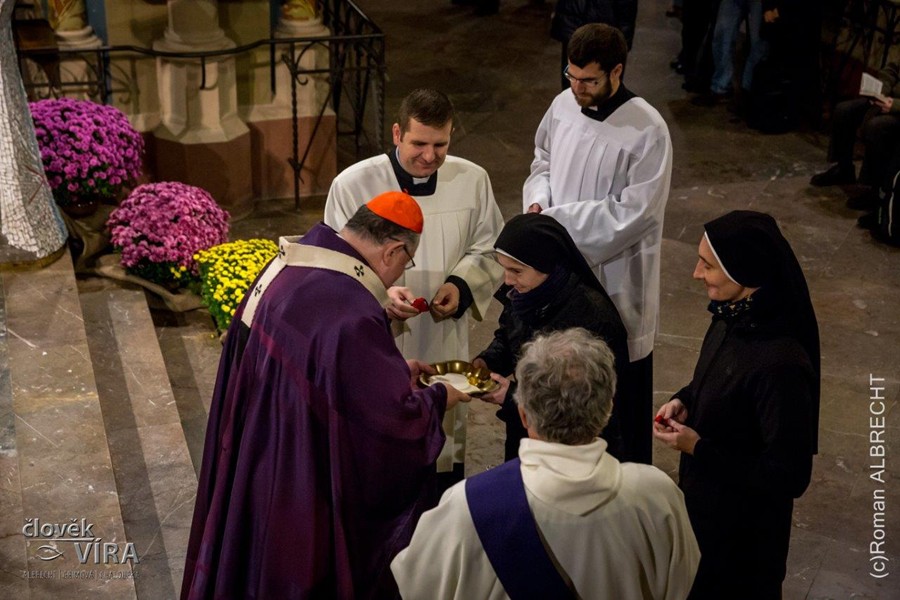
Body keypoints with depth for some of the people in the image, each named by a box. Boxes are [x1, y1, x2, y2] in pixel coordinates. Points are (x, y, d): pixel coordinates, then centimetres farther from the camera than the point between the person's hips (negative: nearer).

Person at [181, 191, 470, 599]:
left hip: (259, 463, 9)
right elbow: (395, 421, -24)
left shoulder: (288, 265, -3)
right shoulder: (352, 316, -32)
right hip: (305, 490, -8)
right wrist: (440, 398, -5)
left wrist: (395, 372, 14)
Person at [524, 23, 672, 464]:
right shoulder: (563, 105, -2)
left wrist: (555, 219, -23)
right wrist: (538, 201, -8)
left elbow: (632, 215, -24)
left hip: (616, 282, -6)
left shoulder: (647, 131, -22)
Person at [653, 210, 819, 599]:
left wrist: (698, 448, -26)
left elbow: (790, 475, -28)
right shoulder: (733, 317, -10)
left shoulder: (780, 365, -35)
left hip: (742, 528, -7)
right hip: (701, 498, 7)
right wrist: (685, 400, -7)